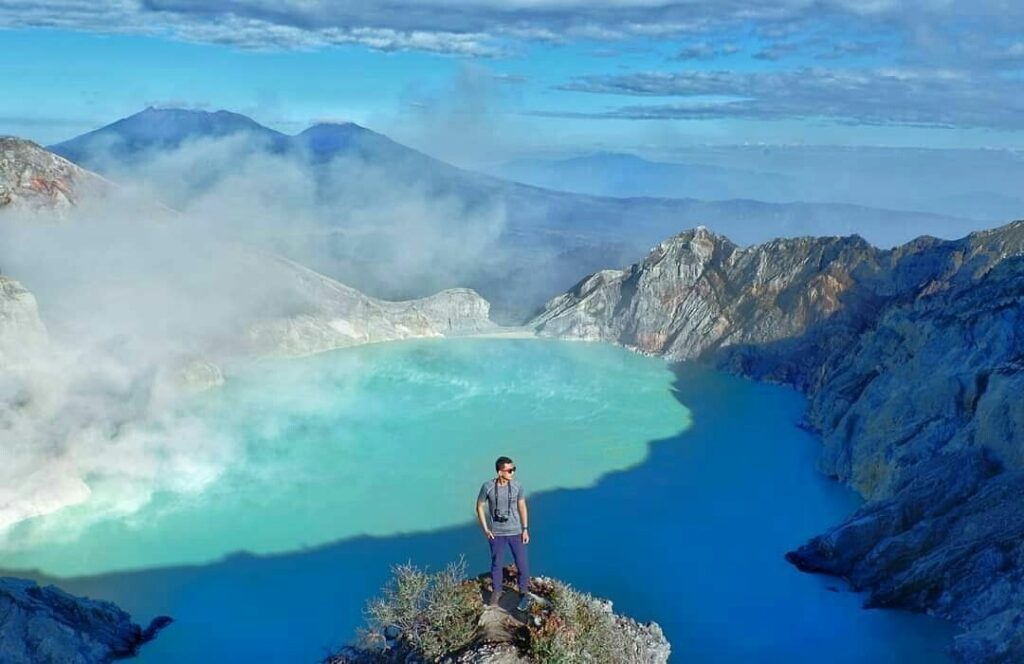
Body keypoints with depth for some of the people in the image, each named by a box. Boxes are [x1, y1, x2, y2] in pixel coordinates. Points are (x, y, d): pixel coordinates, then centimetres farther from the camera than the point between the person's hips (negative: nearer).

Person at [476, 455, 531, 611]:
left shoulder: (517, 486, -12)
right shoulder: (488, 487, -15)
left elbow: (522, 507, 0)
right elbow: (479, 507, -2)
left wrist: (525, 529, -2)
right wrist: (485, 529, -5)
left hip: (516, 532, 0)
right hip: (496, 533, 0)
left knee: (522, 563, 5)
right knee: (496, 563, 14)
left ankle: (524, 594, 24)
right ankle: (496, 591, 35)